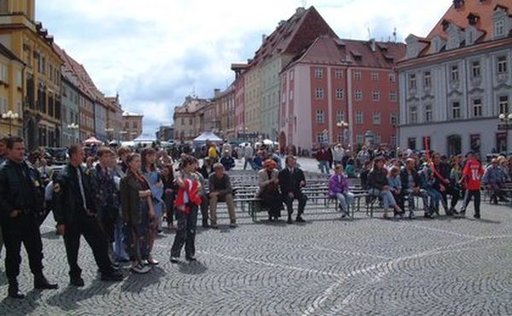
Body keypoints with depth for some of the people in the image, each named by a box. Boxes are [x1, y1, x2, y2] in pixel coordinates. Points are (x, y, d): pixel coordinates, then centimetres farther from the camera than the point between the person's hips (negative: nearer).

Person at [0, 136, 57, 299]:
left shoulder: (30, 169, 10)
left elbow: (40, 189, 17)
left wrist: (39, 206, 7)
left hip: (30, 216, 6)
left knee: (36, 249, 15)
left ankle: (39, 279, 29)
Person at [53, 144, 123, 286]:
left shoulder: (83, 172, 7)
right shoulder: (63, 176, -13)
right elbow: (57, 200, -14)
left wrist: (93, 210, 11)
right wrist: (60, 221, -15)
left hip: (87, 214, 6)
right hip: (71, 218, -6)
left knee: (100, 242, 7)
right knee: (72, 249, 8)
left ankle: (107, 271, 18)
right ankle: (75, 275, 25)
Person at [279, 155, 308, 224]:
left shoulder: (299, 171, 10)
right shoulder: (282, 173, 0)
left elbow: (304, 183, 12)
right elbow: (282, 186, -4)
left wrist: (302, 183, -14)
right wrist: (288, 192, -20)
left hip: (297, 191, 3)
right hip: (286, 193, -3)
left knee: (304, 197, -27)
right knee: (289, 199, -35)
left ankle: (298, 216, -16)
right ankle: (289, 217, -22)